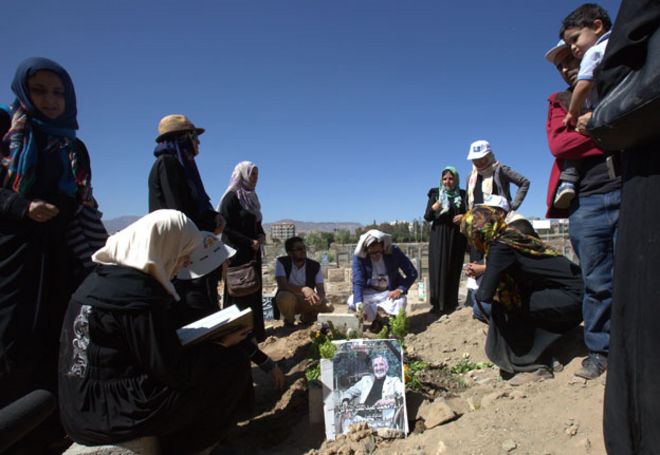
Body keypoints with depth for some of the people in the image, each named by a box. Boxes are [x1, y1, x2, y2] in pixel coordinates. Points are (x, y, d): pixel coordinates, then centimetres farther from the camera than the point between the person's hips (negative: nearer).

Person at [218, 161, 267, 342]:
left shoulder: (252, 197, 16)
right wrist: (249, 242, -16)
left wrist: (261, 236, 1)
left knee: (254, 292, 8)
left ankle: (255, 332, 15)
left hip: (253, 254, 8)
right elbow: (226, 227, -15)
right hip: (237, 254, -8)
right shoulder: (232, 197, -8)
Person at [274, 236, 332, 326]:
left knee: (328, 307, -22)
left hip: (307, 301, 3)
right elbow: (282, 285, -29)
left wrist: (319, 298, -39)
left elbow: (321, 290, -13)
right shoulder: (282, 262, -15)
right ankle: (289, 322, -5)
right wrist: (304, 289, -42)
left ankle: (307, 318, 10)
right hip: (288, 302, -3)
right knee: (285, 297, -38)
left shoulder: (315, 266, -8)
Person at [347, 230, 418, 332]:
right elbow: (357, 282, -24)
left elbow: (412, 273, -9)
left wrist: (400, 289, -24)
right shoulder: (359, 257, -18)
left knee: (400, 302, -33)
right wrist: (359, 304, -40)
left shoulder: (394, 252, -17)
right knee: (352, 302, -26)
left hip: (391, 292, -1)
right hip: (370, 292, 1)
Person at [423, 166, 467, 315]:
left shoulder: (463, 195, 4)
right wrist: (433, 209, -19)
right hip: (439, 236, 0)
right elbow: (427, 217, 1)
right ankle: (438, 303, 1)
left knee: (453, 270, 2)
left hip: (456, 237, 0)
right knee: (438, 269, -4)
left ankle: (451, 303, 10)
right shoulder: (435, 194, 4)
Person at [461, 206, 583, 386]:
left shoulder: (499, 246, -18)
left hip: (572, 295, -9)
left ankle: (533, 367, 1)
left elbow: (485, 295, -20)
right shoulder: (511, 236, 6)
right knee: (510, 299, 14)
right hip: (576, 292, 9)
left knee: (504, 307, -8)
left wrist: (479, 294, -2)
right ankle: (539, 361, 21)